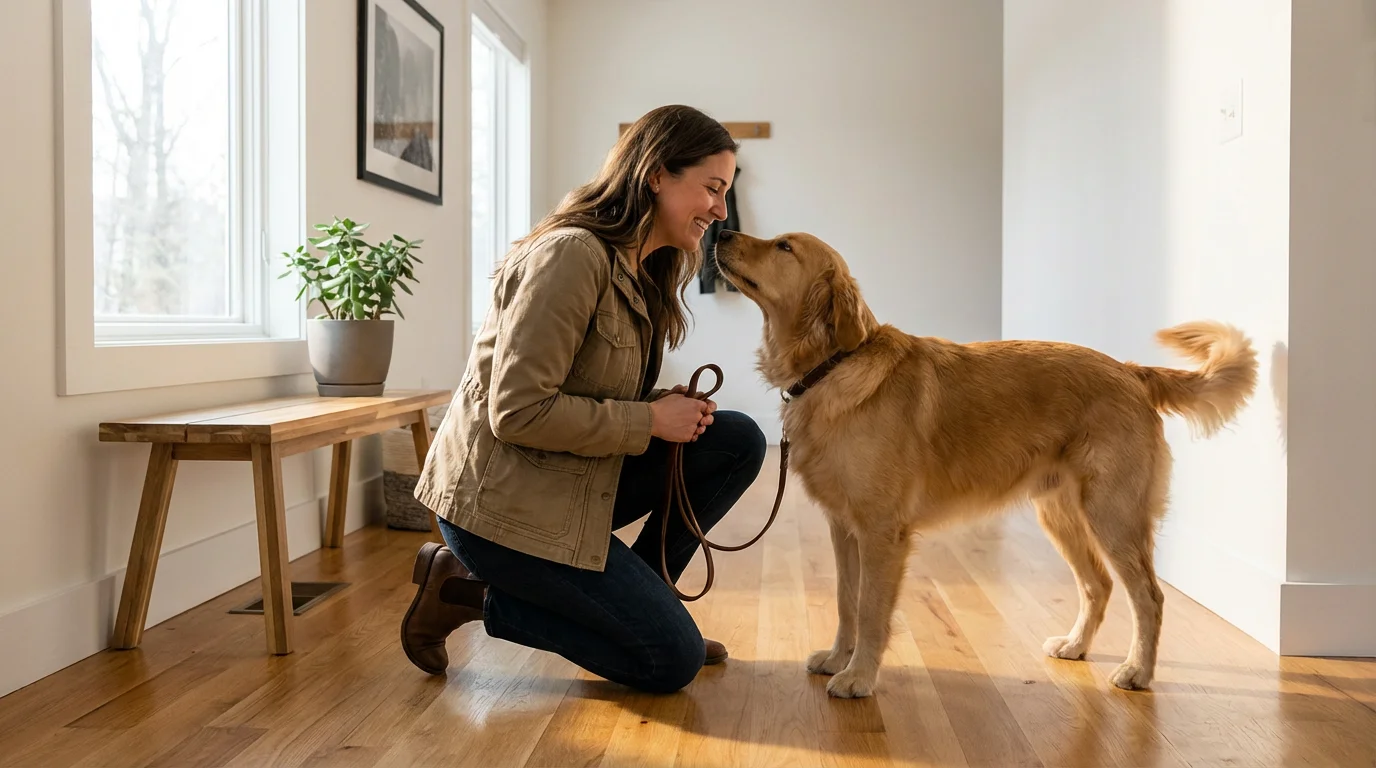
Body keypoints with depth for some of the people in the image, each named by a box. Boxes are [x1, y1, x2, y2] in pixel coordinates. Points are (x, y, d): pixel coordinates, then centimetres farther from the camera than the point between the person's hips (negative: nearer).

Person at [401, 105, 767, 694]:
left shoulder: (643, 270, 10)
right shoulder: (571, 253, -20)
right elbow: (518, 411, -24)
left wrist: (672, 408, -4)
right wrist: (651, 419, -17)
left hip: (575, 483, 9)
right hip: (501, 500, -9)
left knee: (739, 441, -1)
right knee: (672, 660, -7)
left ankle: (635, 601, 9)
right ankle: (469, 591, 1)